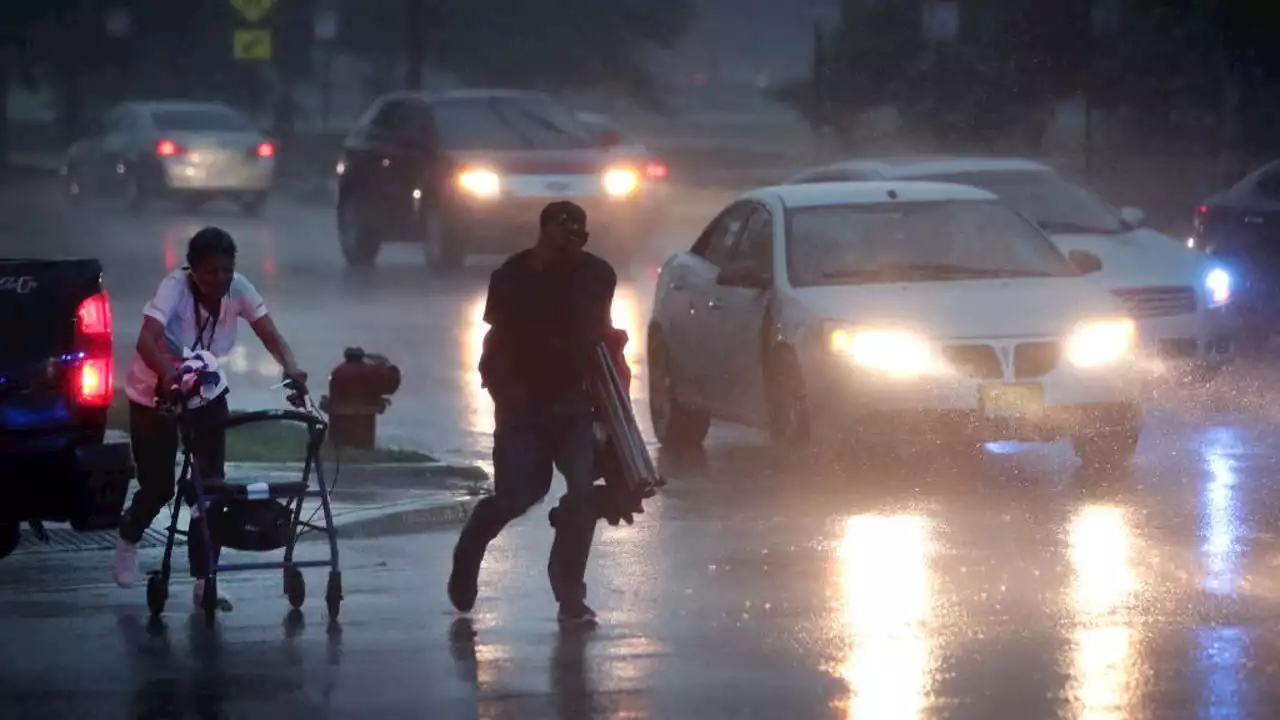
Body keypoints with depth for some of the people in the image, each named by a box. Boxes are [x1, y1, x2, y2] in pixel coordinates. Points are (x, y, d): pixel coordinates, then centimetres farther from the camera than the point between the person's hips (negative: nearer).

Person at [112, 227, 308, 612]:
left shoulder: (238, 289, -20)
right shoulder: (175, 286, -31)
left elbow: (270, 335, -27)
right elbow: (147, 339, -45)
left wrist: (290, 366, -49)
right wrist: (169, 374, -65)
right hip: (155, 393, -3)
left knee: (211, 483, -7)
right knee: (159, 487, 2)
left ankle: (204, 579, 1)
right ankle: (128, 534, 36)